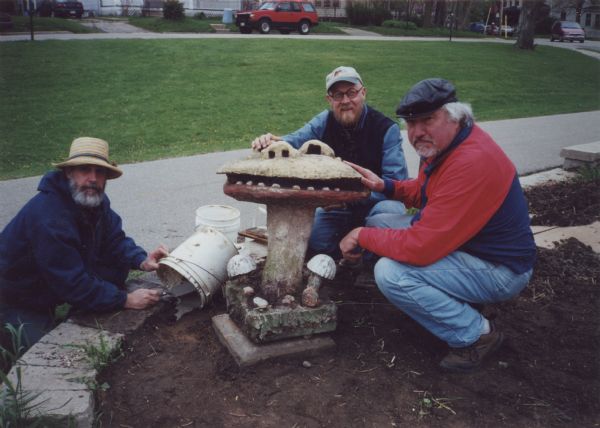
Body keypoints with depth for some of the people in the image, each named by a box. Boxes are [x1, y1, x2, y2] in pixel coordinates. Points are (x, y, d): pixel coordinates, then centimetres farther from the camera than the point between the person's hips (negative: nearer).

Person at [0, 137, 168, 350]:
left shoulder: (95, 200, -9)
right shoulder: (49, 217, -35)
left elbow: (115, 239, -1)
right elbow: (72, 283, -33)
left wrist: (141, 261, -22)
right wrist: (126, 300, -29)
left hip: (52, 292, 8)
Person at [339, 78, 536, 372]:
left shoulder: (472, 163, -32)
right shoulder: (442, 144, -1)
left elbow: (421, 247, -33)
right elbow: (425, 191, 19)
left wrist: (361, 236, -17)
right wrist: (385, 186, 0)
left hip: (499, 269, -10)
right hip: (466, 244, 10)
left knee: (391, 273, -27)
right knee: (378, 223, 8)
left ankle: (477, 334, -6)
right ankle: (458, 299, 12)